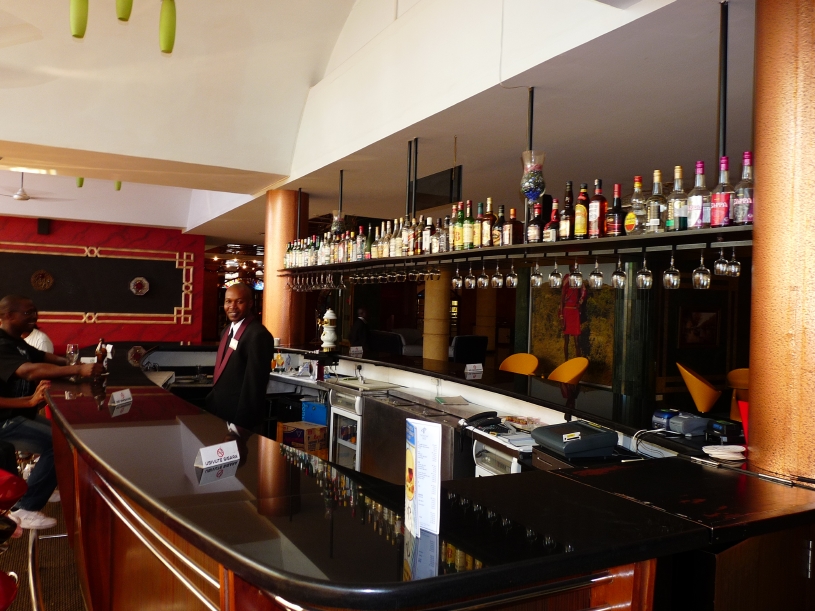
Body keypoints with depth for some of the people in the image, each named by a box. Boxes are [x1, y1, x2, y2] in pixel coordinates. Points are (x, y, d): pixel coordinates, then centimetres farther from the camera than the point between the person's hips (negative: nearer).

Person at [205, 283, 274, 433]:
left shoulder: (258, 335, -20)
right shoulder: (228, 330, 10)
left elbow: (254, 383, -22)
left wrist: (240, 424, -20)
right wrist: (211, 400, 14)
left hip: (237, 416, -9)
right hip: (219, 410, 9)